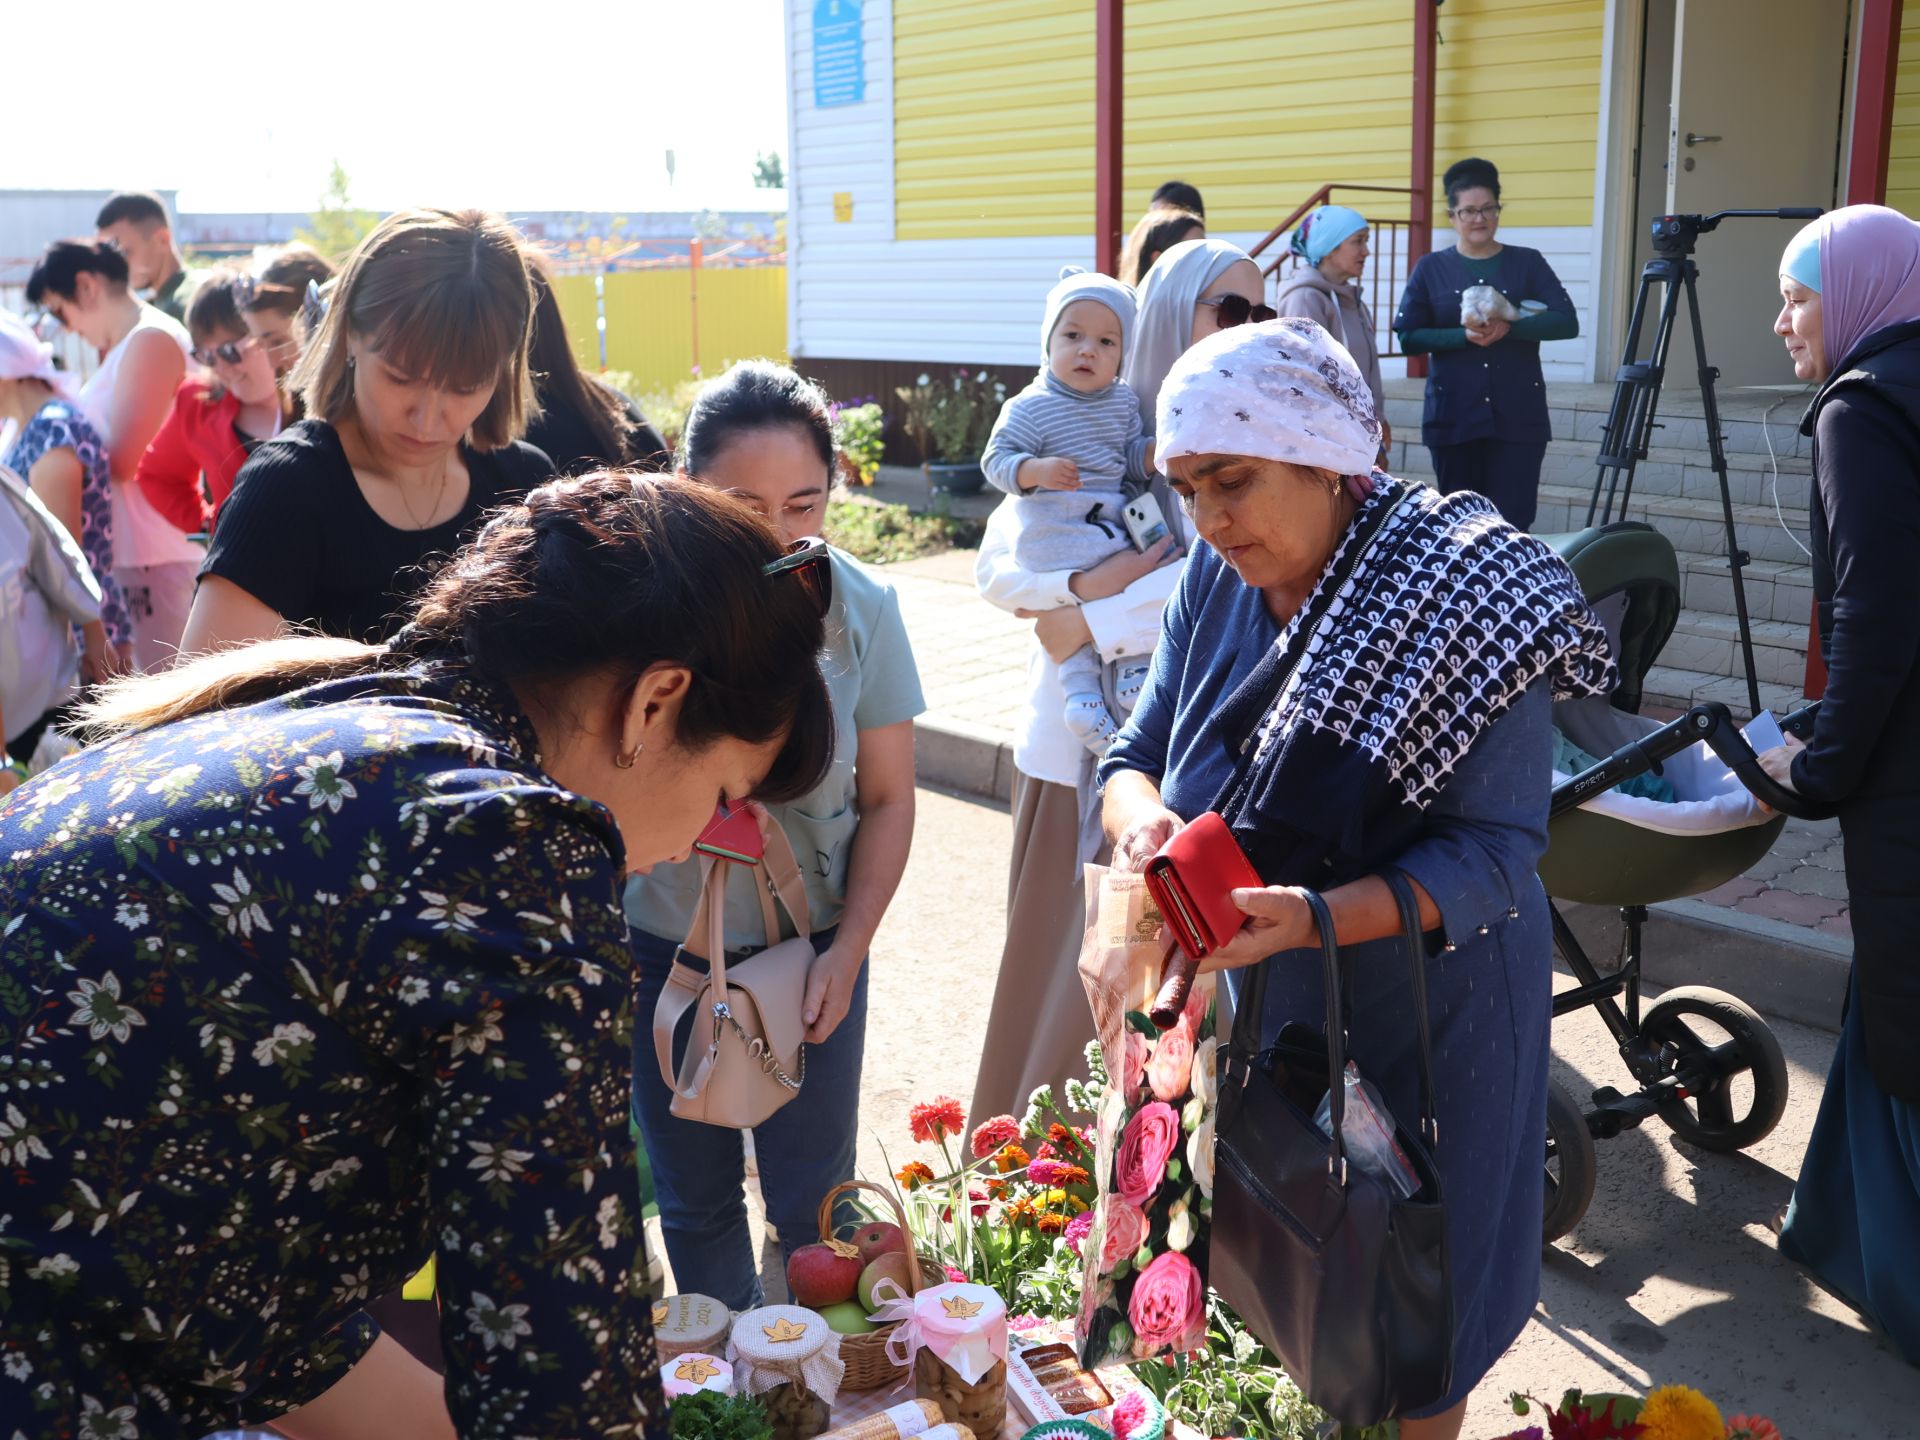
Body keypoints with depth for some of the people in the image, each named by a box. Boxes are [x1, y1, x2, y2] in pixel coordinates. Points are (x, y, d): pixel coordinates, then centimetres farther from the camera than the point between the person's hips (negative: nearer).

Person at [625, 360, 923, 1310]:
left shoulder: (860, 606, -11)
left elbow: (887, 798, -2)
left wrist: (849, 950, -9)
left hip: (812, 946, 0)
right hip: (663, 947, 0)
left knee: (815, 1205, 8)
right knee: (694, 1202, 16)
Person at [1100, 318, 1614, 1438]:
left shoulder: (1462, 593, -21)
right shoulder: (1218, 581, -3)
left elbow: (1492, 851, -22)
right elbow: (1138, 753, 1)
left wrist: (1313, 917, -37)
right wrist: (1143, 818, -23)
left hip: (1424, 1018, -5)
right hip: (1253, 1008, 5)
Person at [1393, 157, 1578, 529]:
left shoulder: (1528, 263, 6)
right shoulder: (1431, 268, 6)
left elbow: (1567, 322, -3)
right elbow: (1409, 338, -2)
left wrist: (1510, 327, -19)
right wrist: (1464, 335, -18)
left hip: (1519, 418, 0)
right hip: (1453, 417, 0)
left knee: (1513, 524, -6)